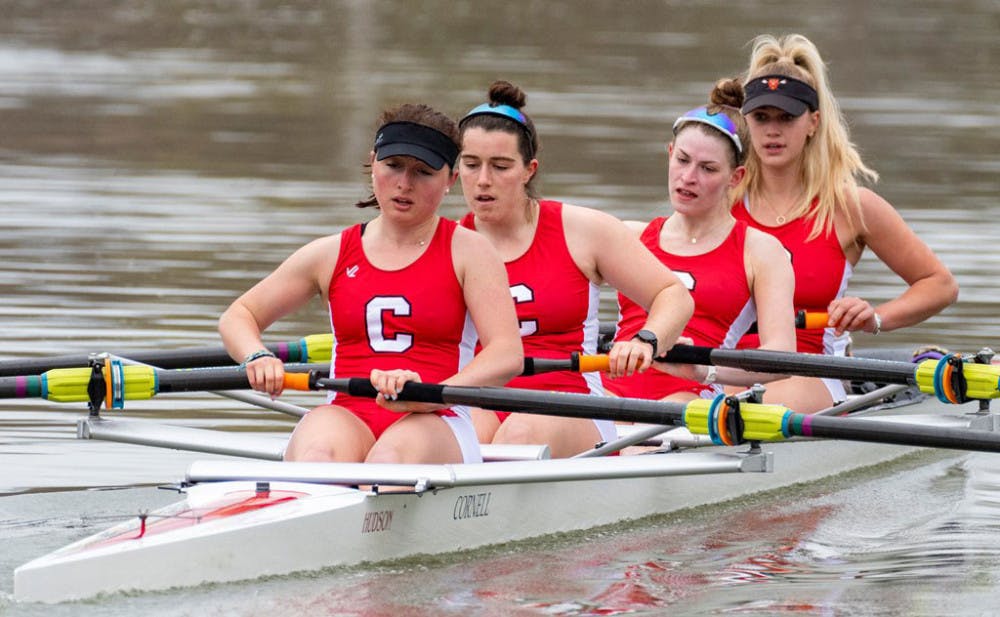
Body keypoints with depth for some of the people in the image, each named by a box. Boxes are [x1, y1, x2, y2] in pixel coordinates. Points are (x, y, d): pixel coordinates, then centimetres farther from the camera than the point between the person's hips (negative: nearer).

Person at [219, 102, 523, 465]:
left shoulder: (468, 252, 8)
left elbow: (508, 355, -7)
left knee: (393, 454, -40)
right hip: (347, 419, 2)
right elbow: (237, 316, 22)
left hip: (435, 428, -2)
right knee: (319, 449, -36)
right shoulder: (333, 254, 18)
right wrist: (257, 357, -4)